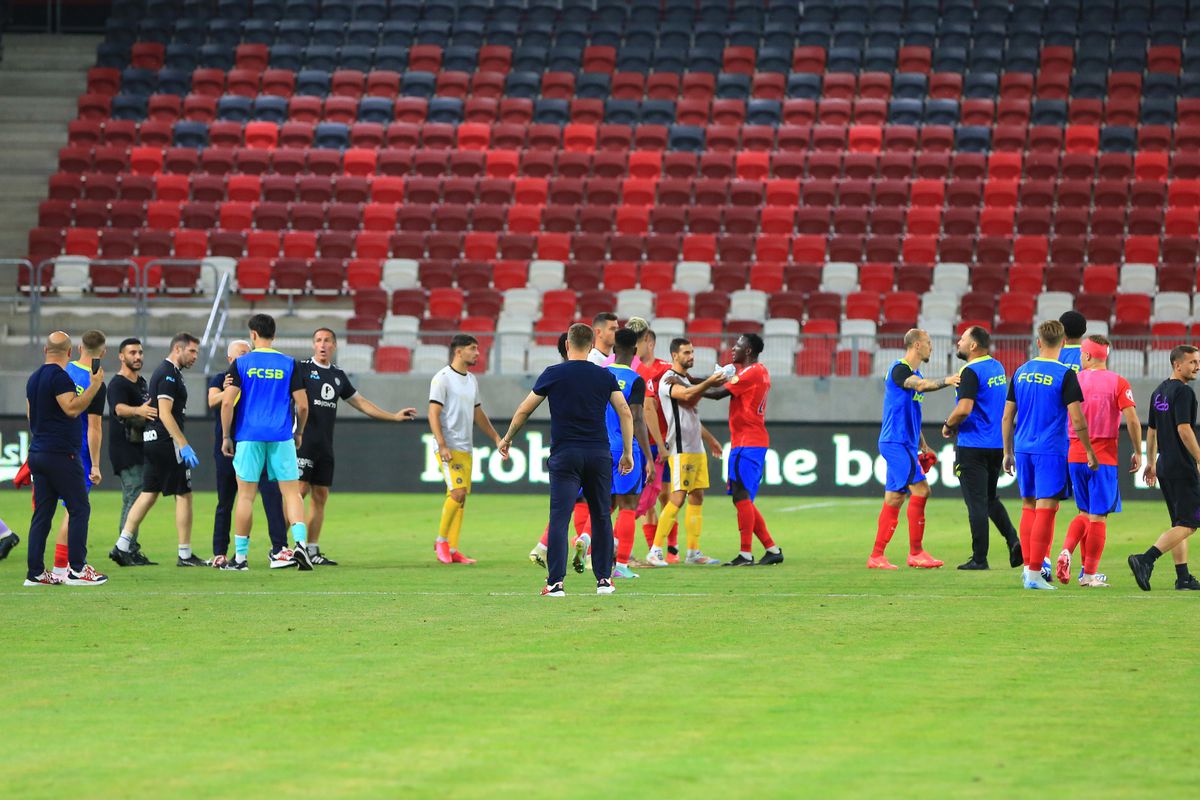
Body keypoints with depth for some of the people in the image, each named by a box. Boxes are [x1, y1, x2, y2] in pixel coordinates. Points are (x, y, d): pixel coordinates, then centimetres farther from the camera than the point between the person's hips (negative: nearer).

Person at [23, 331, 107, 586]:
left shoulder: (34, 378, 15)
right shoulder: (59, 376, -12)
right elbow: (72, 408, -21)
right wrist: (94, 386, -18)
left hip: (38, 453, 9)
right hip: (61, 455, -9)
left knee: (42, 513, 7)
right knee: (80, 509, -3)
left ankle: (35, 572, 4)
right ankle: (77, 569, -6)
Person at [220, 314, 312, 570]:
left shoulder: (241, 364, 0)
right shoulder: (289, 364, 3)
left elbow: (227, 402, -6)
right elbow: (302, 405, 2)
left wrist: (226, 437, 3)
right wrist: (299, 433, 18)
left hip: (249, 437, -1)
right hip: (282, 437, 1)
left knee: (245, 496, 5)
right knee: (292, 492, 3)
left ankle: (240, 556, 8)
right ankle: (300, 542, -18)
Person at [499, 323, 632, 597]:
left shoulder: (554, 374, -1)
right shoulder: (605, 376, 5)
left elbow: (524, 410, 5)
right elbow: (625, 413, 0)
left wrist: (507, 439, 20)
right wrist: (628, 452, 8)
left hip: (565, 455, -2)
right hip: (599, 455, 2)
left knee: (559, 519, -5)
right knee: (601, 517, 14)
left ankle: (555, 582, -12)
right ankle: (603, 579, 16)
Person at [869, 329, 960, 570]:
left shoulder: (914, 373, 19)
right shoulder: (899, 369, -11)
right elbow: (921, 385, -32)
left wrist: (922, 444, 24)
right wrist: (945, 381, -44)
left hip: (905, 444, 10)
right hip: (895, 441, -10)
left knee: (894, 499, 8)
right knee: (920, 489, -14)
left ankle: (876, 556, 10)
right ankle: (915, 552, -10)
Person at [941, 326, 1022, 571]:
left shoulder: (970, 372, -16)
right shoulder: (997, 367, 12)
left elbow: (964, 409, -27)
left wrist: (948, 426, -7)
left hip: (972, 446, -8)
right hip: (997, 445, 8)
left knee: (976, 504, -2)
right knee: (990, 499, 19)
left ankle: (979, 558, 1)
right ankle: (1014, 541, 2)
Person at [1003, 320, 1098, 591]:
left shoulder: (1020, 372, 7)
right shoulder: (1065, 375, -8)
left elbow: (1007, 418, 10)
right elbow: (1077, 419, -11)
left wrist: (1008, 452, 20)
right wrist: (1090, 451, 0)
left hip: (1023, 448, 5)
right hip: (1051, 451, -5)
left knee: (1029, 507, 16)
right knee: (1045, 510, -3)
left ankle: (1028, 566, 16)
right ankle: (1034, 574, -6)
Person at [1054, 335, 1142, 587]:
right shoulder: (1118, 383, -5)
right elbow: (1132, 420, -12)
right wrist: (1138, 452, -2)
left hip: (1075, 456, 3)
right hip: (1104, 459, -3)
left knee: (1085, 513, 18)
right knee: (1098, 516, 4)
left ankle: (1066, 551, -6)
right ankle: (1090, 573, 6)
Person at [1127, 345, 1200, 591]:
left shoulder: (1159, 392, 15)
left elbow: (1151, 430, 21)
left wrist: (1151, 462, 29)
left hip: (1165, 467, 9)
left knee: (1179, 523, 14)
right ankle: (1146, 560, -21)